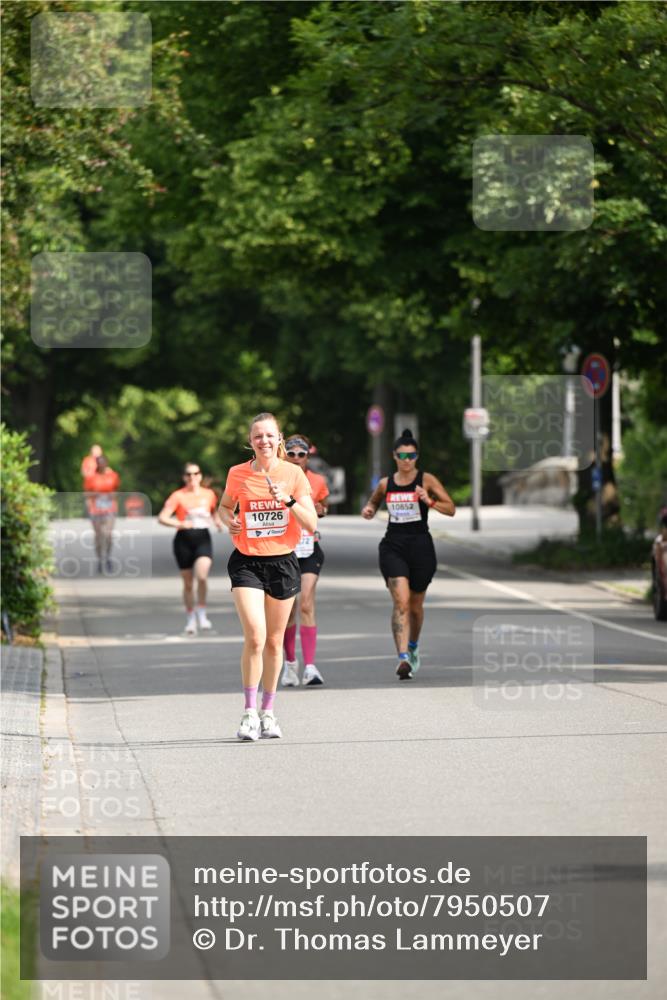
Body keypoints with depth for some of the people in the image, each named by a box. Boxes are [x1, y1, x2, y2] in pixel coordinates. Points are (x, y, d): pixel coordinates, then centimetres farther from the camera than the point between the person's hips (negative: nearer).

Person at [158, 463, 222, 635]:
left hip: (203, 539, 1)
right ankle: (191, 619, 22)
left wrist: (217, 521, 7)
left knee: (202, 575, -22)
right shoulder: (178, 496, -3)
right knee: (188, 583, 6)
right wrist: (179, 524, -24)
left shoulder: (209, 494, 8)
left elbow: (214, 511, 28)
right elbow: (162, 517, -9)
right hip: (184, 539, -1)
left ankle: (202, 613, -6)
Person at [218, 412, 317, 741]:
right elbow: (225, 506, 18)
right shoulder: (237, 474, -1)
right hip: (246, 563, -1)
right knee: (255, 637, -17)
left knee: (274, 641, 9)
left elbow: (312, 525, -5)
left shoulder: (293, 473, -3)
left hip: (282, 562, 1)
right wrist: (229, 521, -5)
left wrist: (289, 500, -20)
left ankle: (268, 712, 24)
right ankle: (249, 711, -6)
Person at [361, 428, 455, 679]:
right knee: (401, 602, -17)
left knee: (415, 604, 15)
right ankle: (403, 658, -25)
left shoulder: (426, 480, -1)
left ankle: (413, 646, 43)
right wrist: (369, 510, 3)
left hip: (420, 546, 0)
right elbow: (373, 501, 26)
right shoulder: (385, 484, 6)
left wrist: (429, 501, -20)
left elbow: (451, 509, -4)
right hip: (393, 546, 0)